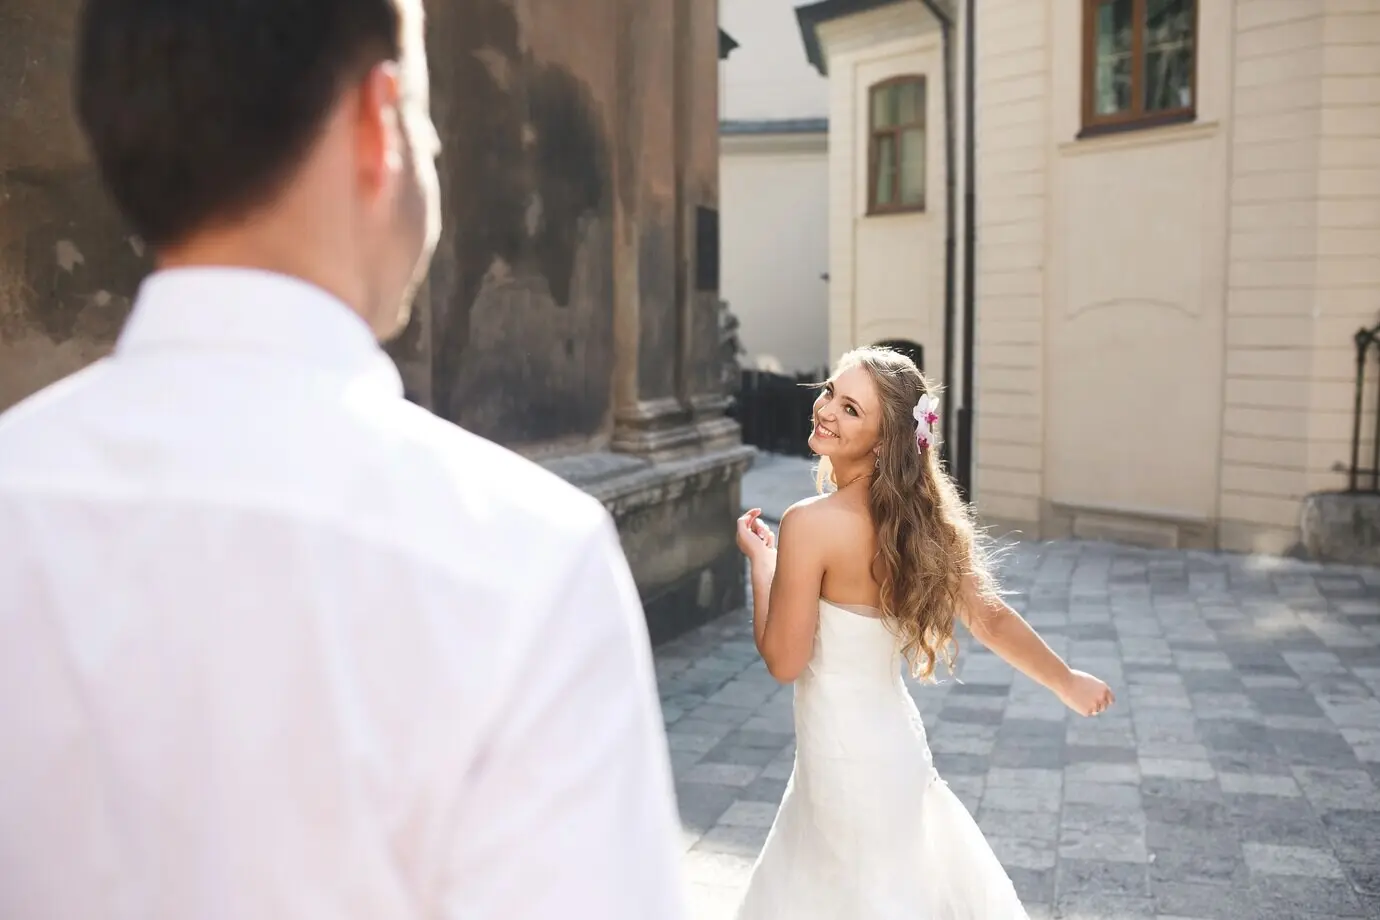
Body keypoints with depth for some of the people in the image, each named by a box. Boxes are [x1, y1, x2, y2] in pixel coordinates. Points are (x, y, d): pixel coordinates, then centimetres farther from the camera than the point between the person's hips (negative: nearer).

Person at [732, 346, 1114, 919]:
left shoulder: (810, 523, -24)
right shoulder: (919, 514, -4)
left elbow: (784, 661, -18)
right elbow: (991, 619, 1)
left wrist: (760, 562, -5)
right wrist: (1068, 683, 15)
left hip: (845, 756, -7)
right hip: (892, 739, 7)